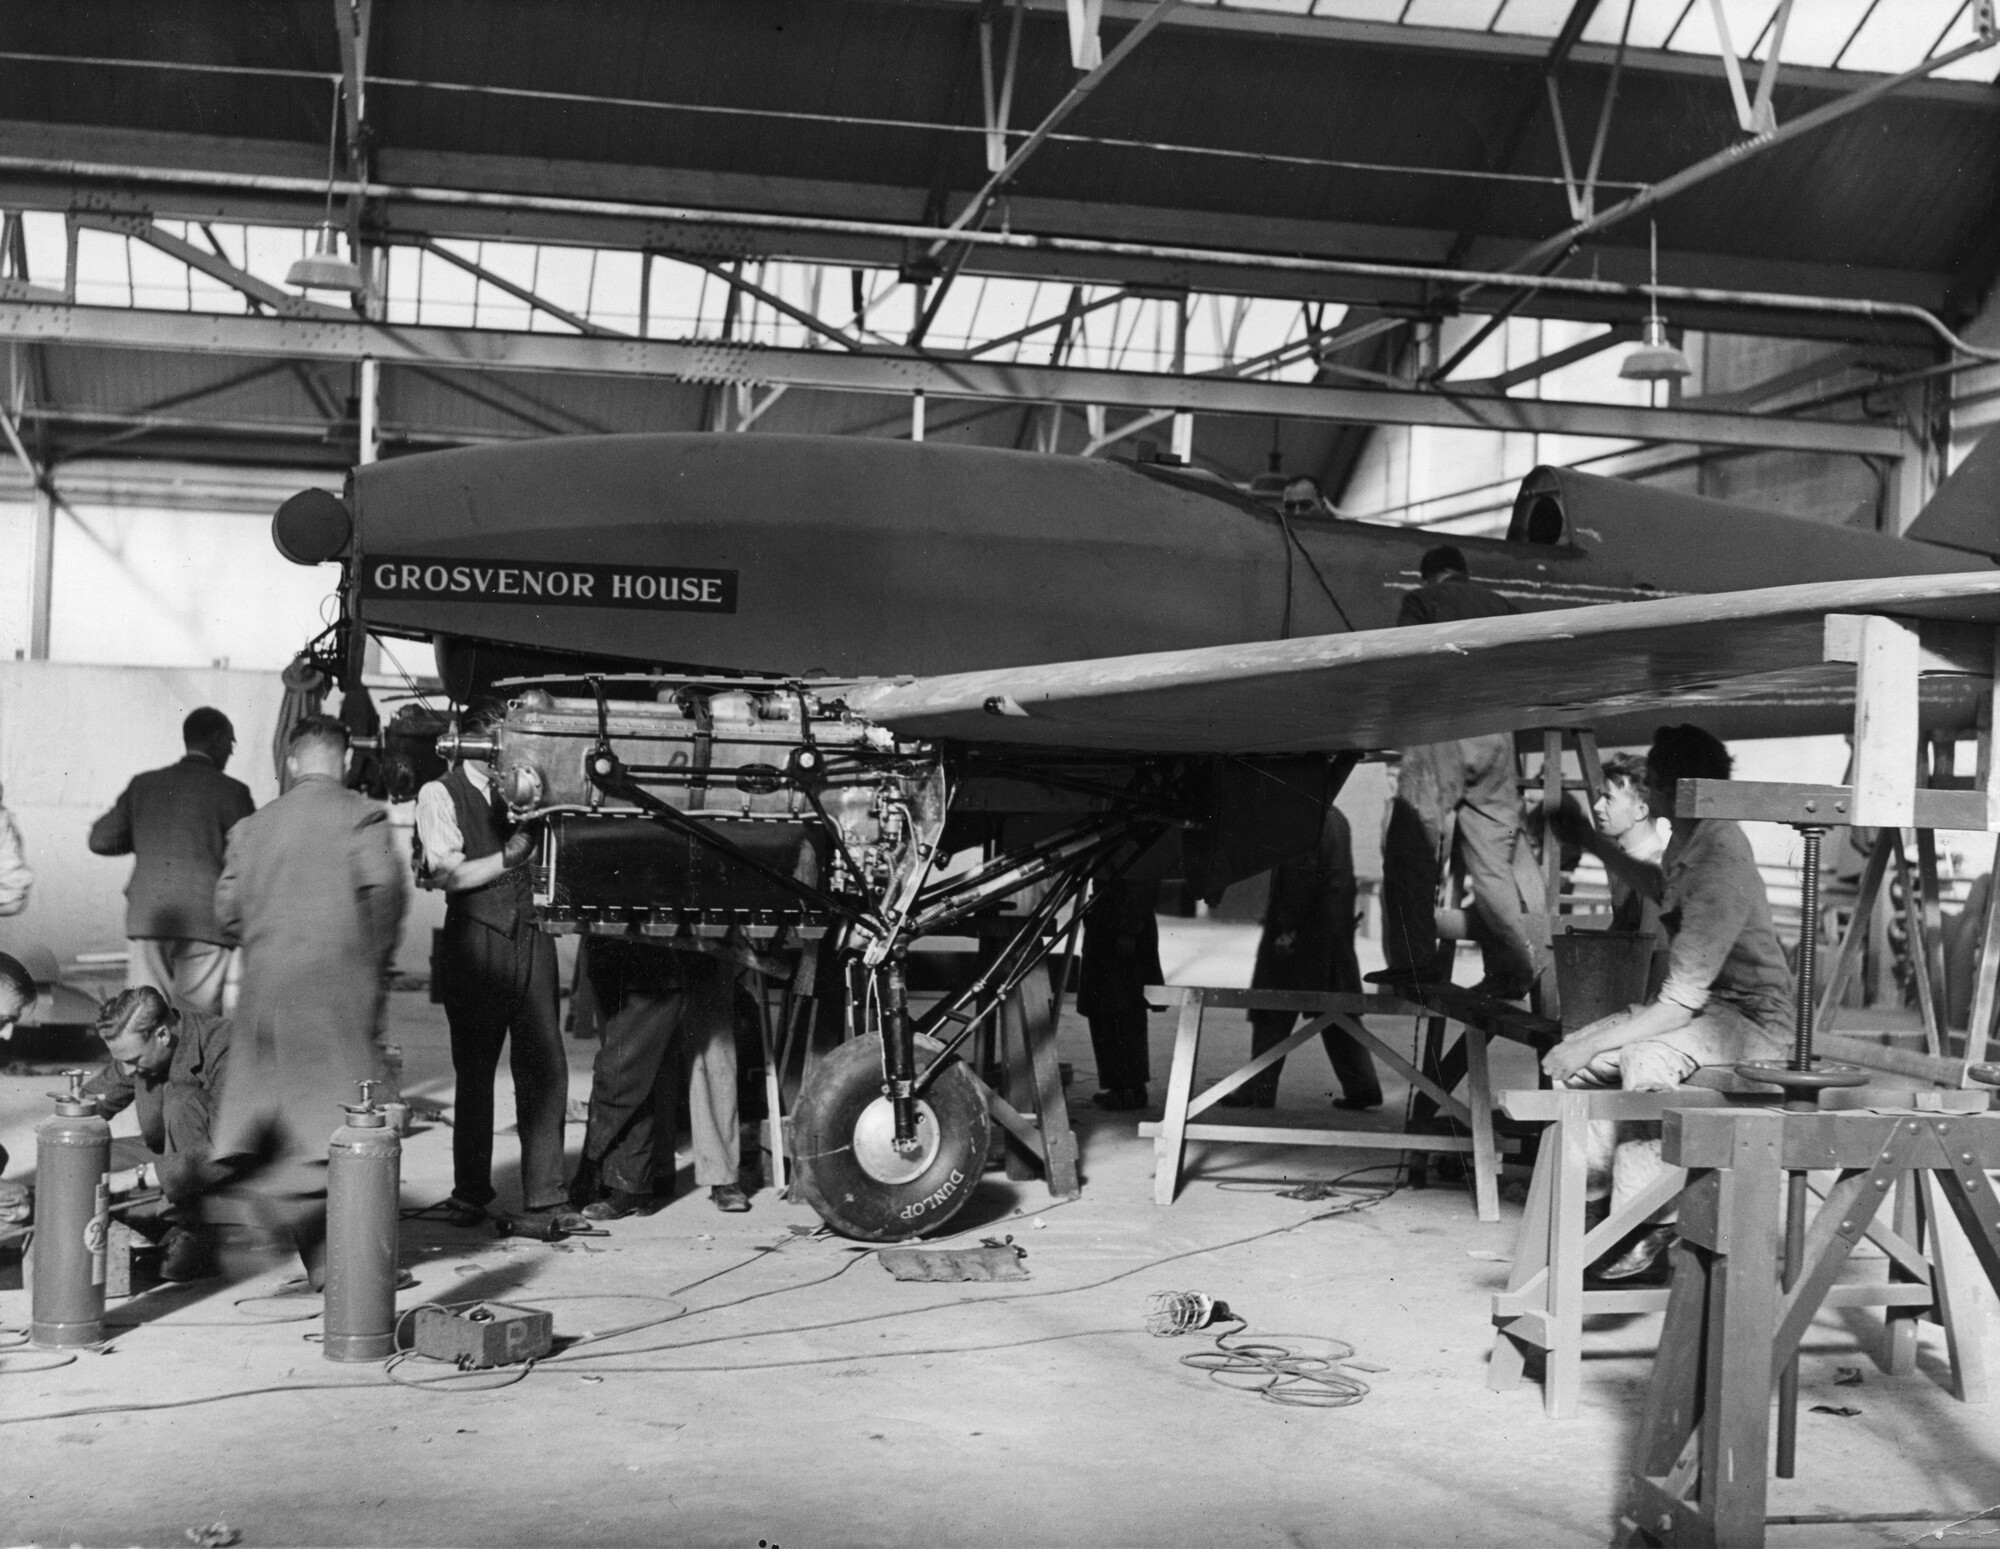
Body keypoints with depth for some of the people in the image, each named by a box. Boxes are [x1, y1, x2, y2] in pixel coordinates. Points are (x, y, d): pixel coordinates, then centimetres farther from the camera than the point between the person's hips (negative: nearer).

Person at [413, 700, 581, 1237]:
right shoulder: (439, 795, 3)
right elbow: (448, 873, -7)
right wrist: (508, 856, -9)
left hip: (530, 937, 4)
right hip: (477, 944, -3)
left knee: (546, 1067, -4)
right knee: (475, 1072, 6)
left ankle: (543, 1201, -2)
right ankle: (470, 1196, 20)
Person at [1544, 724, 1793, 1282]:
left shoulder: (1719, 868, -28)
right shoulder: (1691, 839, 2)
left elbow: (1680, 1003, -28)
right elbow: (1660, 888, 30)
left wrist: (1592, 1044, -24)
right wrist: (1591, 842, 29)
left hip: (1753, 1018, -10)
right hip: (1703, 1002, 10)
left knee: (1645, 1062, -37)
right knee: (1565, 1064, -2)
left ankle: (1646, 1223, -26)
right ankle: (1601, 1199, -3)